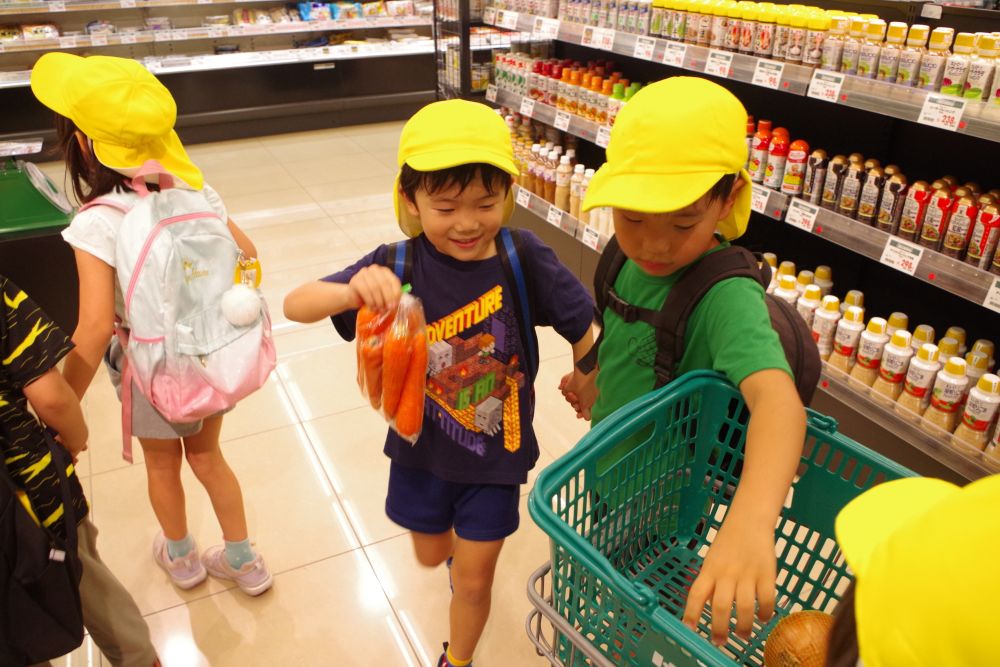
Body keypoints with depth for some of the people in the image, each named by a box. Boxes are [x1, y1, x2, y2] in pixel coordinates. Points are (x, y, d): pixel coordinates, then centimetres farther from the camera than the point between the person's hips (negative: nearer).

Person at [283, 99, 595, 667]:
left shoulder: (524, 258, -22)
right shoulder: (398, 267, -20)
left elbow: (581, 328, -12)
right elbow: (294, 305, -24)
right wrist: (354, 291, -45)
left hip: (496, 453, -1)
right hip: (422, 449, 2)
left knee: (473, 582, 14)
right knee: (431, 556, 27)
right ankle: (460, 546, 65)